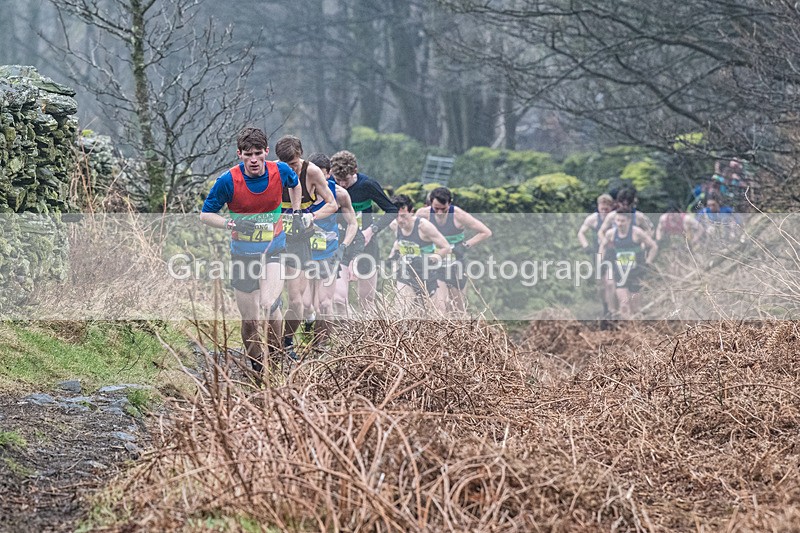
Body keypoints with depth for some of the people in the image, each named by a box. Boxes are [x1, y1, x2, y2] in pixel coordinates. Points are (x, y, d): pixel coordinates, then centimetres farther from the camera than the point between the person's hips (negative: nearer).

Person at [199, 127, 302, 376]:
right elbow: (206, 215, -7)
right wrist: (232, 223, -21)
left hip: (274, 250, 0)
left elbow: (295, 183, 18)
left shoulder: (281, 171, -8)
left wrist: (296, 211, 15)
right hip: (243, 254, 0)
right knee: (250, 321, 3)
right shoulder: (228, 181, -15)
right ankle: (258, 370, 23)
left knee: (269, 305, -24)